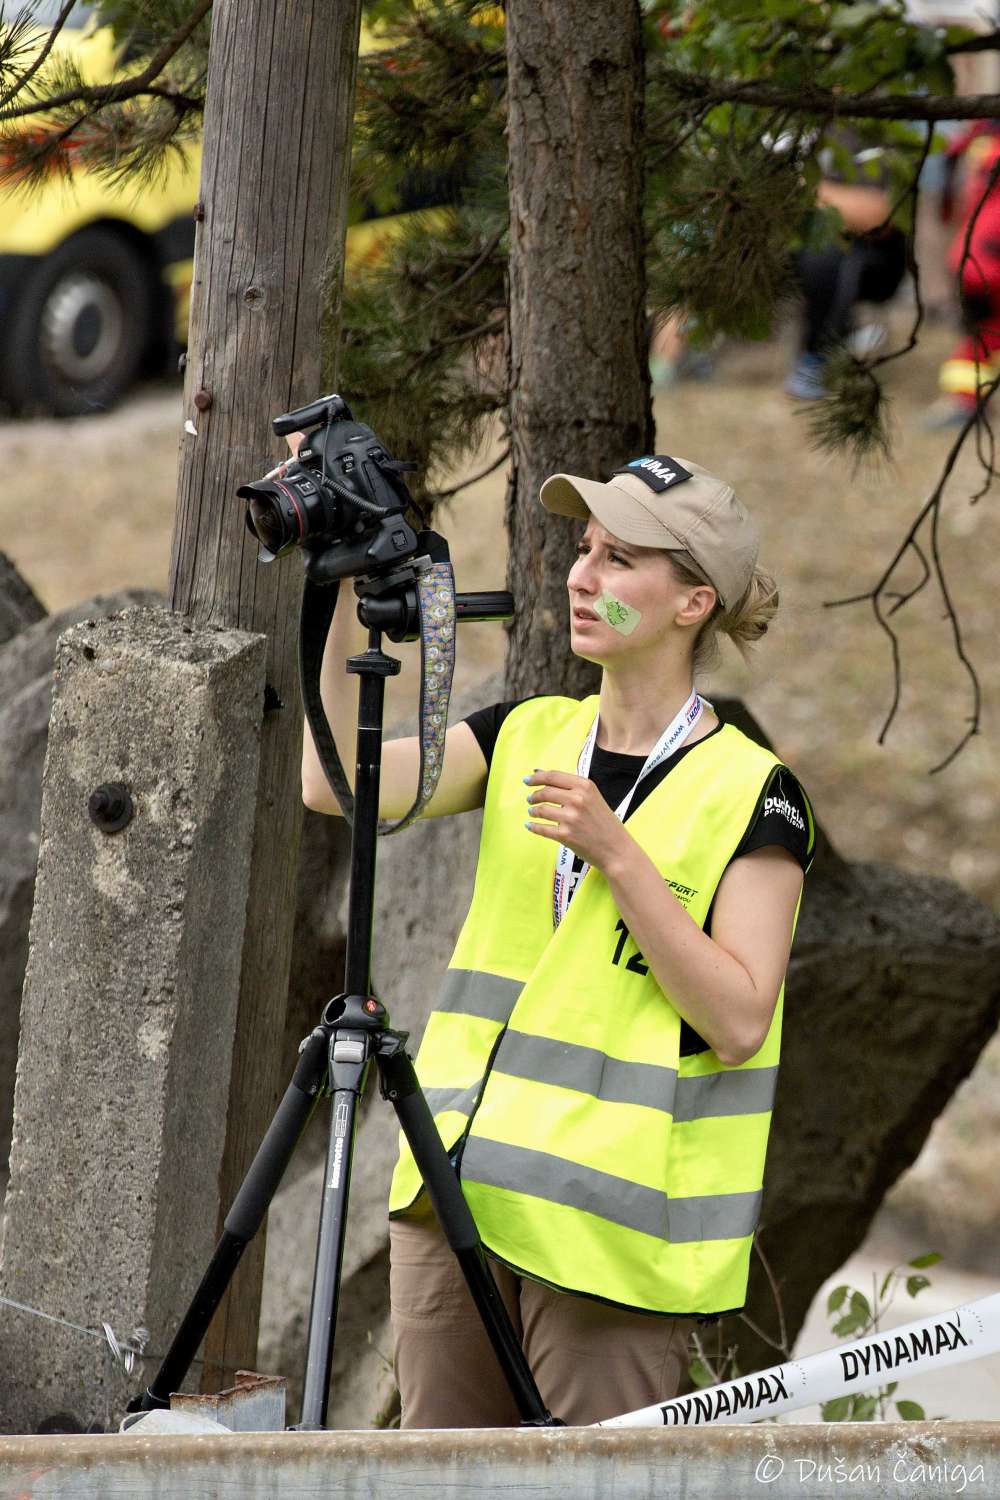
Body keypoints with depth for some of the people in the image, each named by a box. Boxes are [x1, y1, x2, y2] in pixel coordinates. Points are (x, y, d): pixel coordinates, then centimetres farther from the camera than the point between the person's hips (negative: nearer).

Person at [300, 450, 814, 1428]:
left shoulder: (751, 793, -5)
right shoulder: (526, 736, 10)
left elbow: (740, 1022, -13)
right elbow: (337, 785, -2)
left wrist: (615, 852, -17)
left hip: (613, 1222, -5)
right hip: (457, 1194, 5)